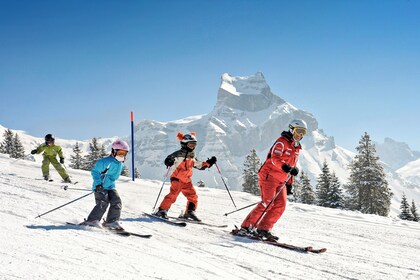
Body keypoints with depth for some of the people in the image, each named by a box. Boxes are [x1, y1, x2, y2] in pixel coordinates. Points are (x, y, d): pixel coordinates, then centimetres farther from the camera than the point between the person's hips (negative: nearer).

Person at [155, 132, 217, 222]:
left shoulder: (192, 156, 13)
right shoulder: (179, 154, -11)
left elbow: (200, 166, 24)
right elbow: (169, 159, -21)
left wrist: (209, 162, 13)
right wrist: (169, 162, -45)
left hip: (187, 180, 7)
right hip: (177, 179, -7)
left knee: (193, 196, 3)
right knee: (173, 194, -19)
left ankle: (190, 212, 14)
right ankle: (162, 210, -13)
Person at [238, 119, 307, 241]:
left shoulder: (296, 148, 20)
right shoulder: (282, 142, -6)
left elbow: (292, 167, 25)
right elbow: (275, 158, -22)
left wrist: (289, 184, 20)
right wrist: (286, 167, -39)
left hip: (281, 181, 8)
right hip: (269, 176, -8)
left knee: (281, 205, -5)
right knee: (267, 203, -16)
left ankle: (264, 229, -3)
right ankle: (246, 227, -12)